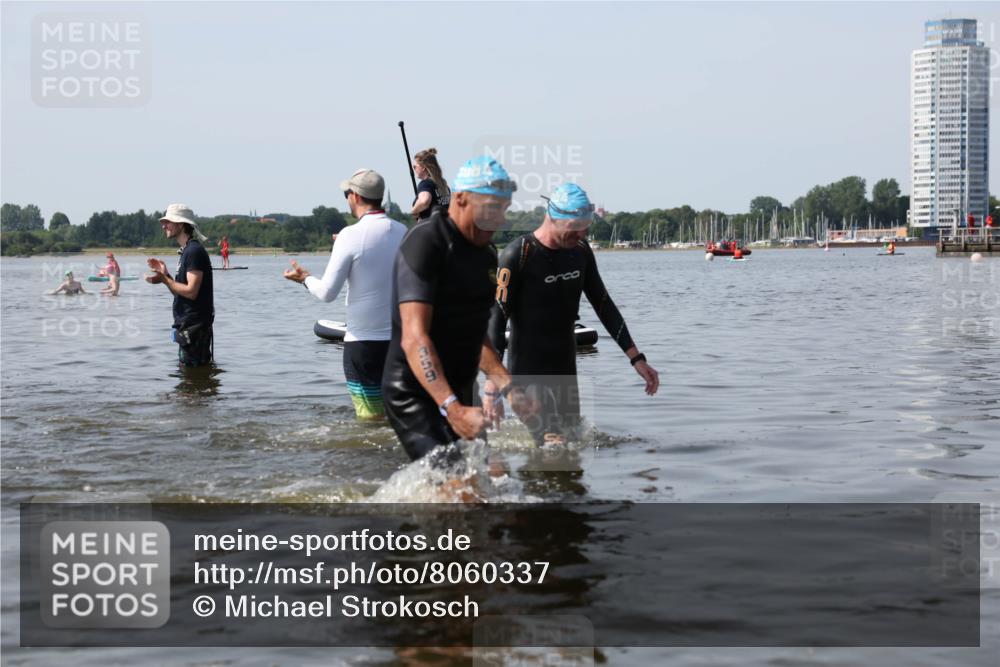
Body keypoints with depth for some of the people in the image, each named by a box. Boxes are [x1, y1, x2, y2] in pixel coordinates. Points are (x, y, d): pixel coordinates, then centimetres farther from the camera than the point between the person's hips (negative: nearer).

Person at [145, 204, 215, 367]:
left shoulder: (194, 251, -15)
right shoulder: (186, 251, 17)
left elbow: (191, 292, -22)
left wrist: (164, 280, -16)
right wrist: (165, 274, 7)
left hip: (194, 326, -10)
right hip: (187, 324, 10)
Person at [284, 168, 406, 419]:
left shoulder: (351, 236, -13)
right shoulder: (402, 232, 2)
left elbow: (327, 293, -12)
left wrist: (305, 278, 8)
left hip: (363, 340, -5)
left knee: (370, 418, 1)